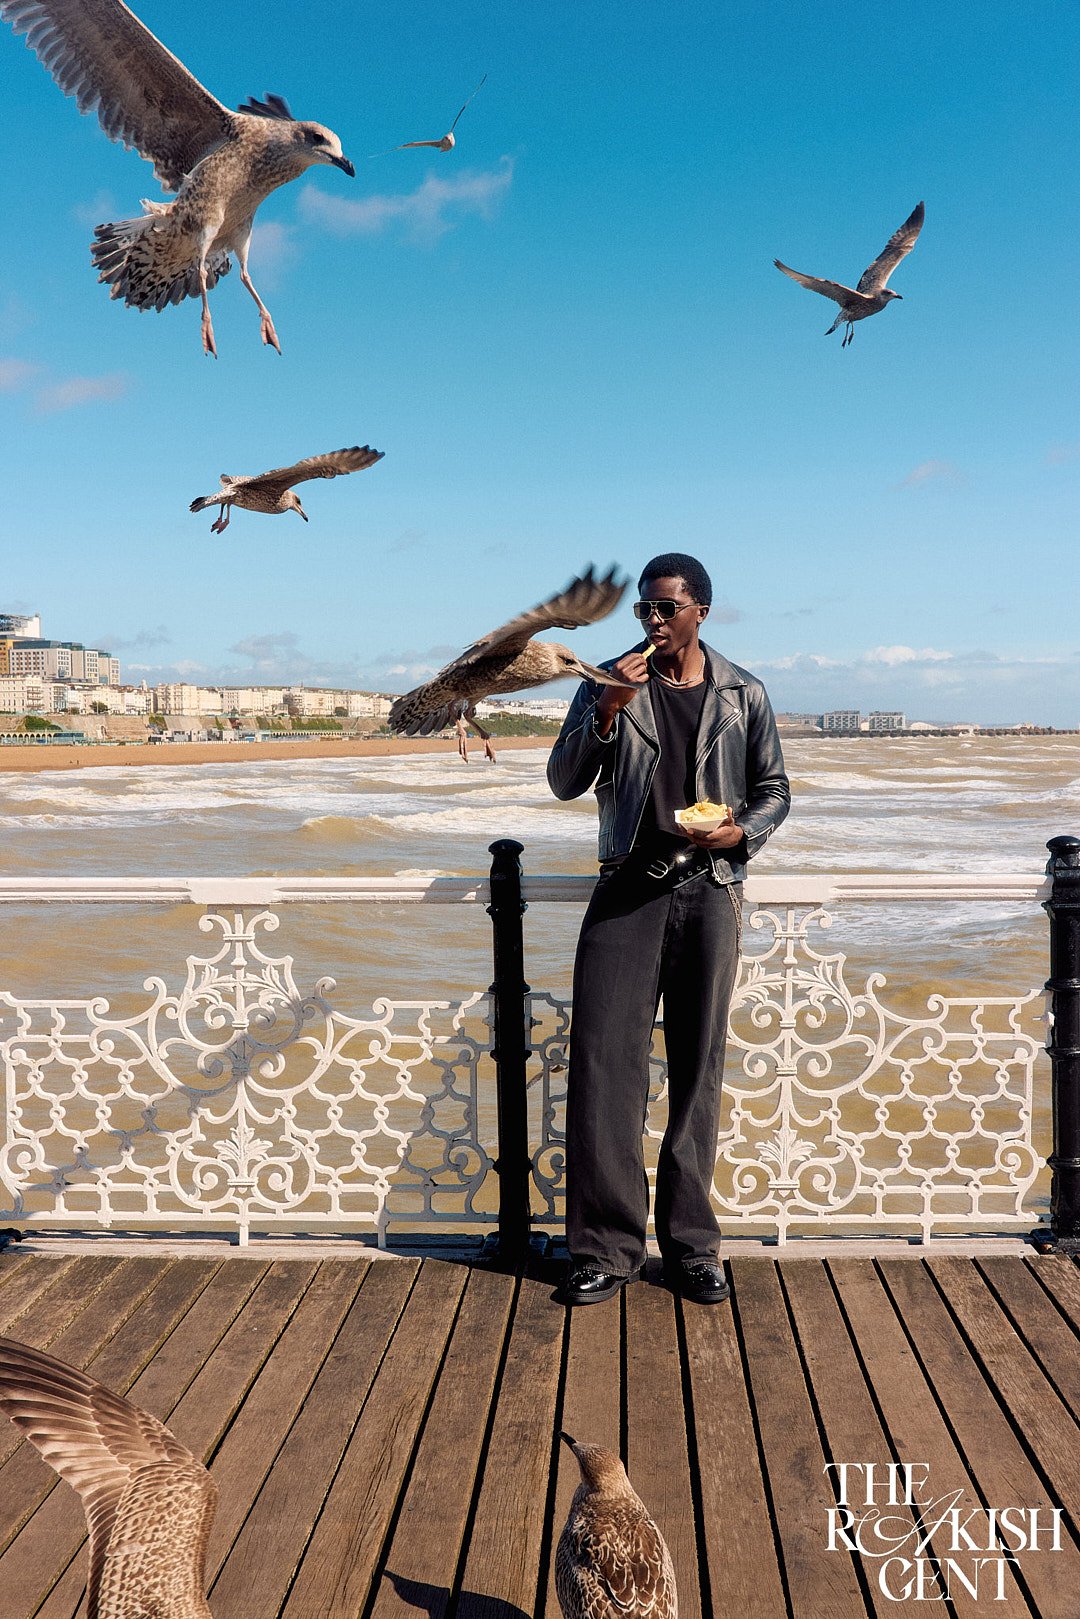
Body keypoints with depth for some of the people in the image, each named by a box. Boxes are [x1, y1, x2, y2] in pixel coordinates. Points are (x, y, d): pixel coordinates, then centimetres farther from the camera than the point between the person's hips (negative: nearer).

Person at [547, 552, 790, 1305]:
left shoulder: (744, 695, 7)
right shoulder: (609, 685, 6)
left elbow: (774, 790, 14)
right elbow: (564, 781, 0)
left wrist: (741, 831, -7)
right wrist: (608, 710, -14)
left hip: (709, 890, 0)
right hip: (627, 890, 0)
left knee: (698, 1071, 5)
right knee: (603, 1064, -6)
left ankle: (691, 1245, 17)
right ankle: (606, 1246, 6)